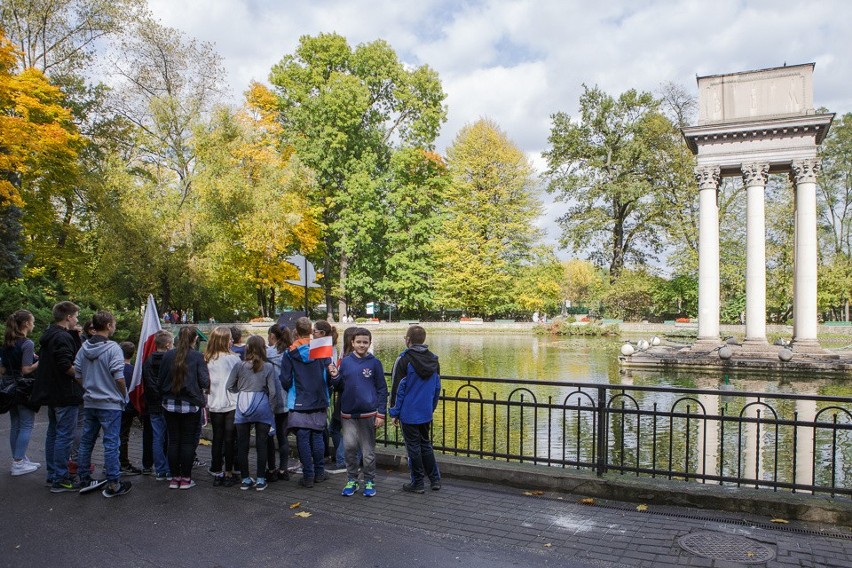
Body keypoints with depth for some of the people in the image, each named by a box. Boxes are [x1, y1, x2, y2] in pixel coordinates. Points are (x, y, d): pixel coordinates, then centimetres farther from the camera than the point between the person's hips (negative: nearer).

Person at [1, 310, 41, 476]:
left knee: (15, 425, 13)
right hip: (24, 389, -8)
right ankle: (18, 464, -1)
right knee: (26, 425, -1)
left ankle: (20, 460, 21)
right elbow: (26, 369, -19)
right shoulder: (27, 344, -15)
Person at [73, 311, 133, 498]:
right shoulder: (112, 348, -15)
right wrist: (124, 395, -4)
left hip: (89, 403, 7)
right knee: (111, 444, -1)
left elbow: (77, 375, 8)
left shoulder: (83, 348, 4)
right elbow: (119, 378, -19)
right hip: (110, 403, -6)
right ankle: (113, 485, 5)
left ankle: (85, 480, 25)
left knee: (86, 442, 15)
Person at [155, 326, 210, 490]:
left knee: (173, 441, 11)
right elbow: (205, 382, -13)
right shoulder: (197, 357, -10)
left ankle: (174, 477, 18)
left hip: (170, 404, 3)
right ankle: (186, 478, 10)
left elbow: (160, 381, 6)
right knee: (188, 441, 6)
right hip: (191, 405, -3)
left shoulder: (168, 355, 0)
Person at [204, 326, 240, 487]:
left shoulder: (207, 360, 2)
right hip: (232, 404, -4)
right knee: (230, 439, 4)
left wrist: (206, 403, 12)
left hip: (214, 405, 4)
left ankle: (217, 474, 16)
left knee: (217, 439, 10)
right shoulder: (233, 358, -11)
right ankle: (228, 474, 9)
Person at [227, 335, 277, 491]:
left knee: (242, 445, 11)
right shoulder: (268, 367, -5)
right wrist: (271, 409, 5)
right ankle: (260, 480, 11)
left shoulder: (240, 366, -2)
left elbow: (230, 387, 3)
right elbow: (272, 391, -5)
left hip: (243, 407, 1)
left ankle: (245, 479, 18)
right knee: (261, 444, 7)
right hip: (262, 408, -1)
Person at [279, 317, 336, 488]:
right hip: (319, 402, 2)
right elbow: (331, 373, -2)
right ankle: (319, 472, 19)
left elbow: (285, 380, -6)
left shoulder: (289, 354, -6)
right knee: (317, 437, 11)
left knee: (303, 439, 2)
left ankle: (308, 476, 5)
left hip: (298, 403, -2)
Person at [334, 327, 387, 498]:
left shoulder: (374, 363, -2)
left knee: (368, 450, 7)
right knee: (349, 446, -5)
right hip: (348, 413, 2)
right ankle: (352, 480, 14)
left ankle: (369, 482, 22)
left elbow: (382, 389, 0)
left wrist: (381, 414, -4)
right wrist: (334, 377, -10)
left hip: (368, 413, -2)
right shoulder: (345, 361, 5)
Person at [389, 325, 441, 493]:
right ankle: (435, 479, 21)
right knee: (426, 445, 19)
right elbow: (437, 387, 12)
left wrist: (395, 412, -4)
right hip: (426, 413, 6)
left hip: (409, 413, -6)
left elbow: (398, 388, -12)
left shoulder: (404, 360, -13)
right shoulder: (433, 359, 6)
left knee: (413, 448, 6)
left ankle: (418, 483, 15)